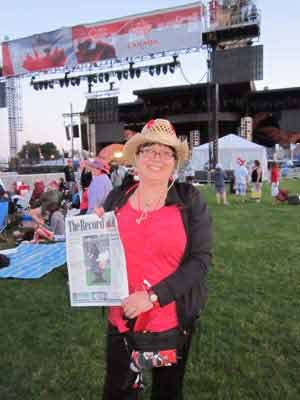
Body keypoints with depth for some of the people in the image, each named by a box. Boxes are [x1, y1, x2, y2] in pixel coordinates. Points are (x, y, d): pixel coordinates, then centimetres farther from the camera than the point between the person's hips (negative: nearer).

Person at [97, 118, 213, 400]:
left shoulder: (190, 199, -9)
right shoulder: (116, 199, -3)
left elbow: (200, 259, -14)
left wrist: (153, 297, -21)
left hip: (174, 319, -1)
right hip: (121, 318, 2)